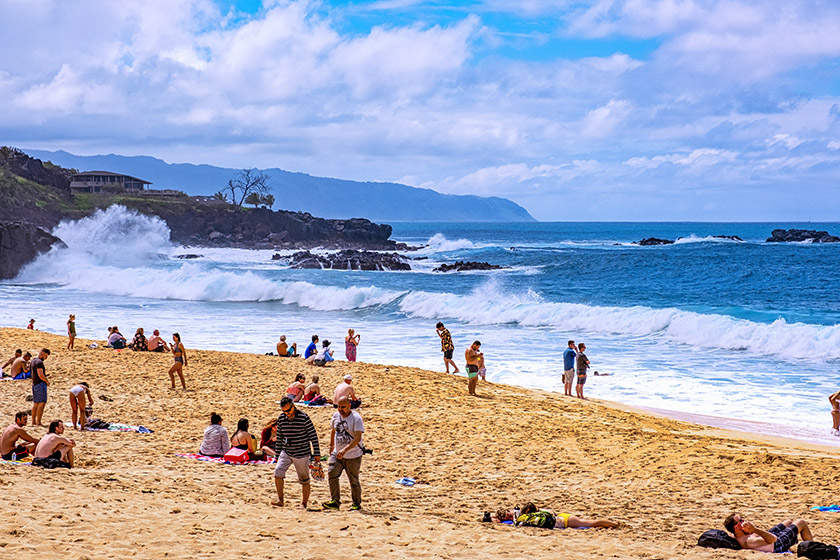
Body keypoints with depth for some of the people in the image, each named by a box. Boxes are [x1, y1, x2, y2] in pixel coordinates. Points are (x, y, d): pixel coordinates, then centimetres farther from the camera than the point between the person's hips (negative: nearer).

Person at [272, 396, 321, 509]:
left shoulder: (304, 417, -12)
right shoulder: (281, 419, 2)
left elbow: (313, 435, -7)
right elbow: (279, 437, 13)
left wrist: (316, 453, -8)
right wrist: (277, 455, 14)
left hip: (302, 454, -4)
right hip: (286, 453, 4)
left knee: (304, 480, 3)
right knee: (278, 472, -14)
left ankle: (303, 504, 16)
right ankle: (280, 500, -6)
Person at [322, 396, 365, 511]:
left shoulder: (356, 418, -15)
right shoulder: (336, 416, 4)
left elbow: (357, 438, -24)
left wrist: (344, 450, -34)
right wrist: (331, 445, 28)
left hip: (353, 456, -5)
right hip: (337, 454, 5)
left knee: (354, 480, 3)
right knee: (331, 474, -13)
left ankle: (356, 504, 19)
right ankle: (335, 501, -9)